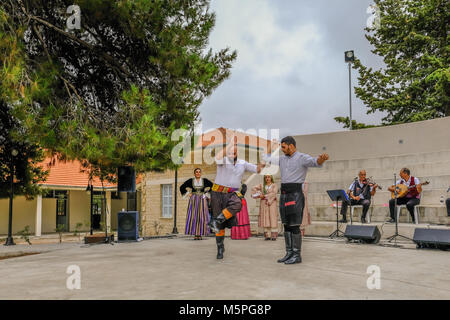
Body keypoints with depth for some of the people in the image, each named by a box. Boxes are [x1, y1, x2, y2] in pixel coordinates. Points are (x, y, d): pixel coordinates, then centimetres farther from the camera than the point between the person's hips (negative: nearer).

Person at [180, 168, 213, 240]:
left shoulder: (205, 180, 3)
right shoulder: (191, 180, 3)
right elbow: (182, 187, 10)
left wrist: (207, 194, 2)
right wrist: (188, 194, 3)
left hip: (202, 200, 0)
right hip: (193, 200, 0)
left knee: (202, 217, -5)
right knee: (193, 216, -5)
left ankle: (200, 234, 0)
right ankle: (195, 234, 0)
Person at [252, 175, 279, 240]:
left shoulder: (274, 185, 4)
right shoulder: (262, 186, 13)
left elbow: (273, 194, -10)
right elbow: (254, 189, 7)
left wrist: (264, 196, -12)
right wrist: (259, 195, -6)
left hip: (272, 204, -2)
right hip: (264, 204, 2)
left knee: (273, 219, -7)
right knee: (265, 219, -1)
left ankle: (274, 235, -5)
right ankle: (267, 235, 1)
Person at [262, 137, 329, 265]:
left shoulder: (302, 158, -6)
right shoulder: (282, 159, 16)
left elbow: (316, 162, -24)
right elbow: (266, 159, 28)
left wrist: (322, 158, -46)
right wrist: (271, 145, 31)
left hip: (295, 194, -7)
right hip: (284, 194, 7)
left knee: (294, 226, -6)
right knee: (286, 225, 10)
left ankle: (297, 255, 3)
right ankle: (289, 253, 18)